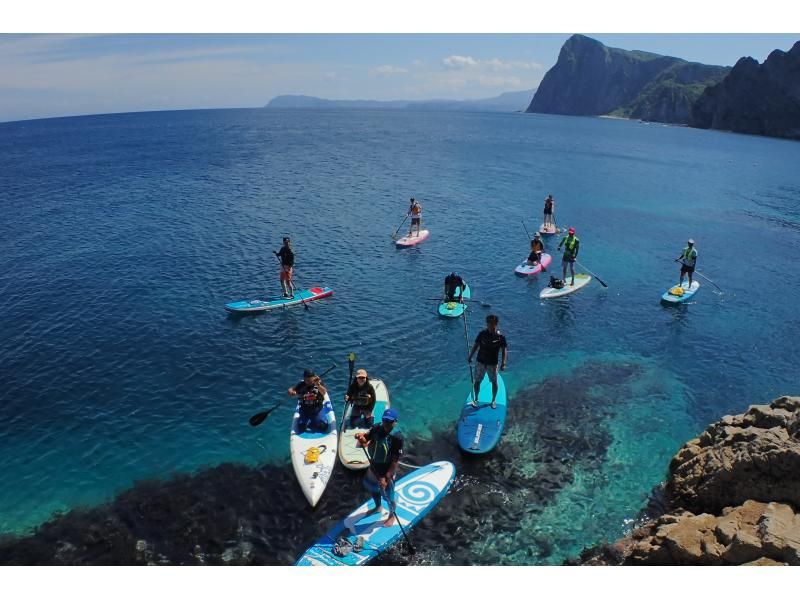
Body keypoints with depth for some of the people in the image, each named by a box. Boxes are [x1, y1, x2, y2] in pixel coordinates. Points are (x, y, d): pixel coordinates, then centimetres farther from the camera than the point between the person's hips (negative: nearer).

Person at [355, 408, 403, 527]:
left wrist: (386, 478, -25)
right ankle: (377, 507, 58)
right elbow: (365, 441, -6)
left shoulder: (397, 438, -27)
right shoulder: (376, 429, -13)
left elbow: (395, 461, -24)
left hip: (387, 473, -6)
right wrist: (361, 437, -30)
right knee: (373, 489, 28)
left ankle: (392, 516, 44)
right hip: (373, 469, 6)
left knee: (388, 496, 13)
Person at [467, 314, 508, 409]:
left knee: (494, 382, 12)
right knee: (477, 381, 10)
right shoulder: (482, 334, -9)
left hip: (493, 363, -1)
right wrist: (470, 356, 1)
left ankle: (494, 400, 32)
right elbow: (476, 345, 2)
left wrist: (503, 363, -19)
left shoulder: (500, 337, -14)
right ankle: (475, 399, 29)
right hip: (481, 362, 1)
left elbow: (504, 350, -11)